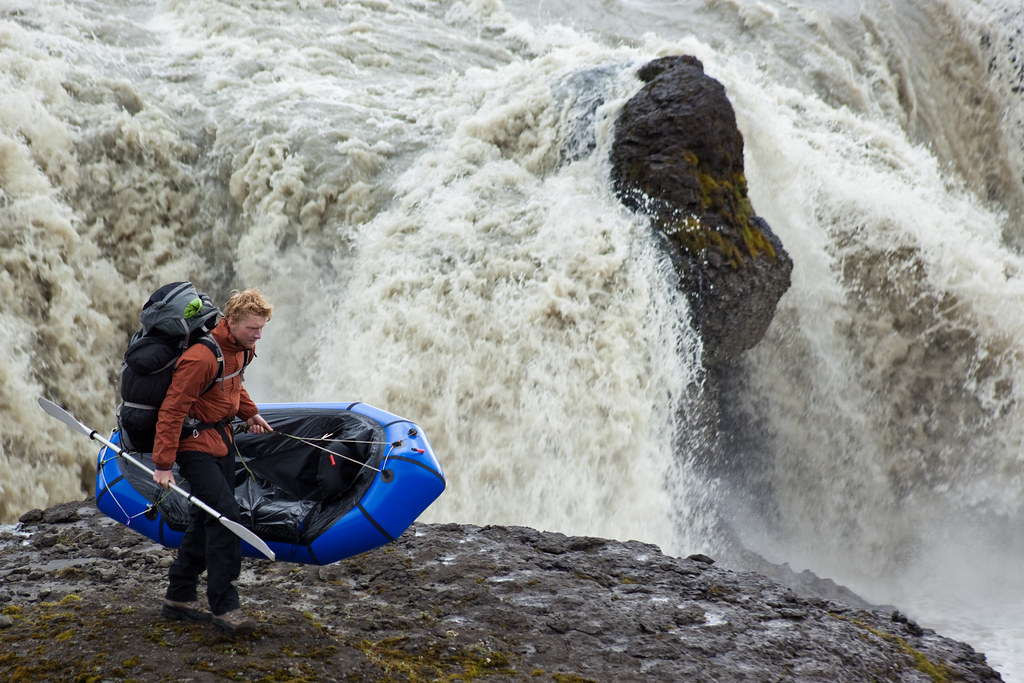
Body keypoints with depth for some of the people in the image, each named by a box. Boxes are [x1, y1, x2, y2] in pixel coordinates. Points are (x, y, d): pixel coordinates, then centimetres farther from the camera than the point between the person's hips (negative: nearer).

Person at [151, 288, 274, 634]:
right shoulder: (202, 358, -27)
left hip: (221, 437, 10)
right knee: (225, 516, -16)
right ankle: (224, 606, -12)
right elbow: (171, 410, -25)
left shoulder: (240, 347, 1)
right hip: (195, 443, -10)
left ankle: (179, 597, 25)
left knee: (208, 518, 14)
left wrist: (250, 413, 15)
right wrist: (163, 464, -26)